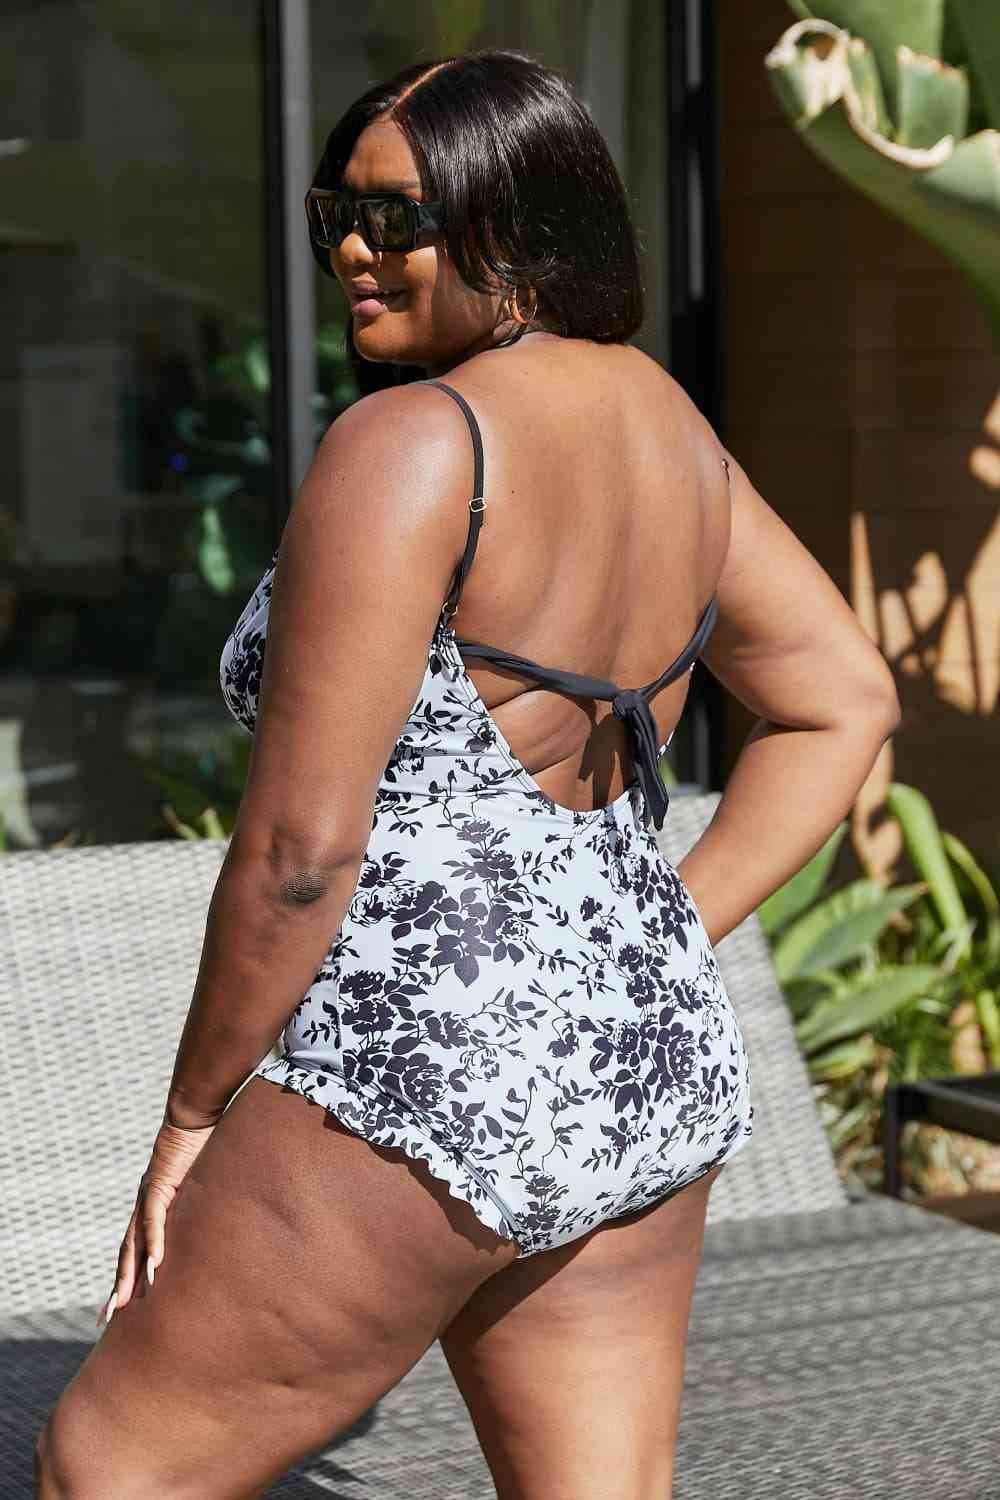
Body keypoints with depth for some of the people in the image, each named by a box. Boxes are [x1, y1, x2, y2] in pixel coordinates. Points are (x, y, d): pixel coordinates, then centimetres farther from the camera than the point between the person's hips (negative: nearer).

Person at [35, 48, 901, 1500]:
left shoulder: (410, 442, -17)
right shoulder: (663, 422, 9)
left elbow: (300, 847, -18)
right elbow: (844, 703, 19)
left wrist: (193, 1115, -6)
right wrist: (662, 941, 14)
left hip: (422, 1070, -8)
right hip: (649, 1066, 9)